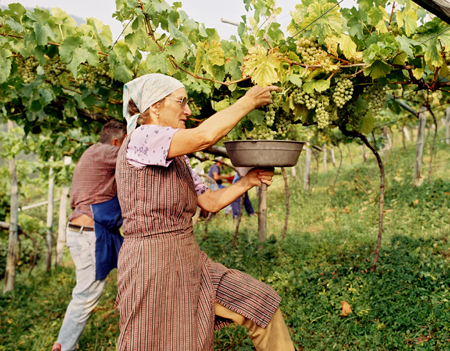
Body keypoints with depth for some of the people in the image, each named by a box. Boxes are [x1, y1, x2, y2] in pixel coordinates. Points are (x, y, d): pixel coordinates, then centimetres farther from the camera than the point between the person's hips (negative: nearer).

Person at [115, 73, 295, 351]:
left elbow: (211, 202, 15)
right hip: (153, 266, -8)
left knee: (263, 303, 4)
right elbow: (206, 136, -29)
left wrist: (248, 181, 0)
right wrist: (248, 101, -15)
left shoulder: (178, 159, 15)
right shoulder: (141, 139, -14)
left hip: (190, 263, 9)